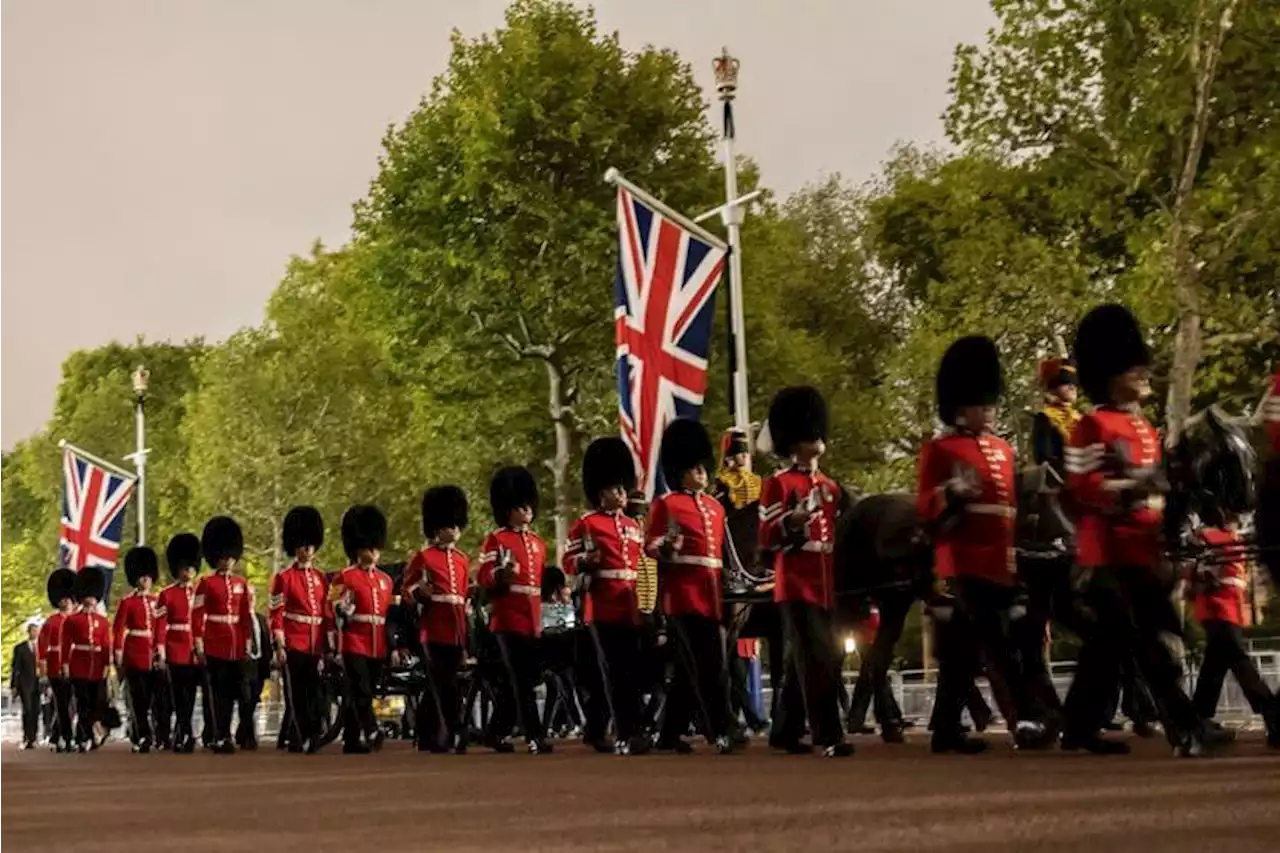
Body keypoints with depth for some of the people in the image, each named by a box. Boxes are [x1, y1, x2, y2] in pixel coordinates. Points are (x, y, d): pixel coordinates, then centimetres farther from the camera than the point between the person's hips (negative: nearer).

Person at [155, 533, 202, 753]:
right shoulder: (167, 594, 1)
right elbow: (160, 625, -3)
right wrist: (161, 654, -9)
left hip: (196, 654, 3)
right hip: (175, 654, -3)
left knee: (189, 699, 5)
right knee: (177, 699, -2)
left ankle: (179, 738, 12)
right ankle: (186, 737, 0)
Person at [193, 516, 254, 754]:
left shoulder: (242, 584, 11)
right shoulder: (205, 584, -1)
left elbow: (247, 616, 13)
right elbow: (197, 616, -4)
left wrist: (247, 643, 9)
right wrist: (199, 646, -9)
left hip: (238, 648, 3)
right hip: (215, 648, -3)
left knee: (243, 691, 0)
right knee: (219, 694, 0)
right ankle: (221, 738, 5)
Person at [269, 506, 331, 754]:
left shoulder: (321, 578, 13)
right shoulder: (284, 578, -1)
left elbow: (327, 613, 14)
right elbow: (276, 615, -6)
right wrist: (279, 647, -12)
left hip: (315, 647, 4)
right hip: (293, 647, -4)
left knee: (313, 696, 4)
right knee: (295, 696, -2)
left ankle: (309, 738, 11)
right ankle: (298, 740, 3)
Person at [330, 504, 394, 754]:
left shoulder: (386, 580, 16)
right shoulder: (344, 578, -2)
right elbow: (334, 613, -2)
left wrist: (393, 647, 18)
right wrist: (343, 609, -23)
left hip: (378, 647, 6)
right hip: (354, 644, -6)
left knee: (366, 694, 8)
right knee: (360, 693, -14)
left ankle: (351, 740, 14)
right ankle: (372, 734, -23)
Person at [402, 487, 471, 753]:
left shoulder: (463, 559, 15)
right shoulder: (424, 557, -2)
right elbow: (407, 592, 2)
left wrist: (466, 636, 19)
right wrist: (420, 593, -21)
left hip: (456, 632, 6)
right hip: (435, 630, -6)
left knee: (436, 687, 10)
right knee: (447, 686, -9)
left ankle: (428, 738, 16)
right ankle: (456, 736, -8)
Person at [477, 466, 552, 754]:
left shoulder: (538, 543, 18)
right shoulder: (495, 540, -2)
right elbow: (483, 579, -9)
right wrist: (501, 574, -27)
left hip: (533, 622, 7)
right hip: (509, 620, -7)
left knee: (522, 680, 9)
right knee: (521, 681, -10)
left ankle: (497, 732, 21)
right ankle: (535, 737, -12)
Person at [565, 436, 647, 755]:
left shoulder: (634, 526, 18)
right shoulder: (586, 524, 0)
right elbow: (569, 562, -2)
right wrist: (585, 560, -22)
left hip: (629, 609, 7)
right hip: (602, 608, -7)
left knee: (631, 672, 6)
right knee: (611, 673, -10)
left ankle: (595, 732, 16)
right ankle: (623, 735, -12)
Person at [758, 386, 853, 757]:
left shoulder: (829, 485, 18)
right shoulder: (778, 483, -3)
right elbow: (766, 539, -8)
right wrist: (792, 520, -26)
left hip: (824, 586, 7)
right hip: (796, 586, -7)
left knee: (802, 663, 11)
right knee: (817, 660, -13)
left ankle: (785, 732, 20)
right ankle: (829, 736, -15)